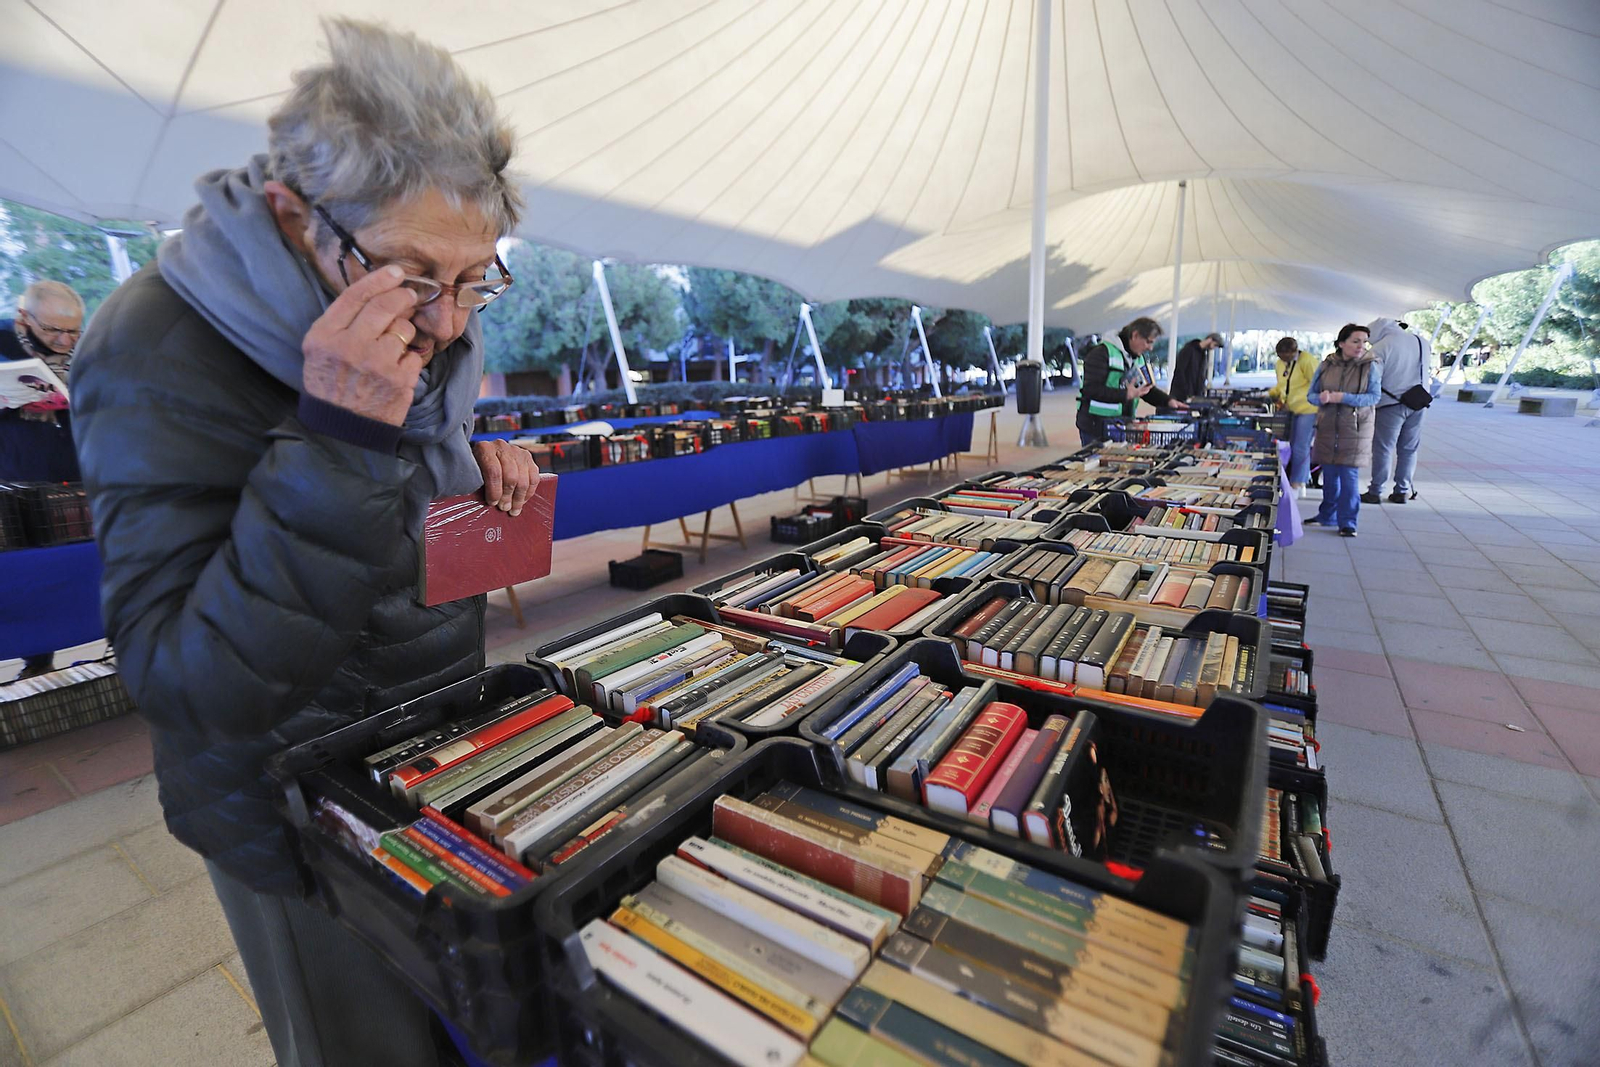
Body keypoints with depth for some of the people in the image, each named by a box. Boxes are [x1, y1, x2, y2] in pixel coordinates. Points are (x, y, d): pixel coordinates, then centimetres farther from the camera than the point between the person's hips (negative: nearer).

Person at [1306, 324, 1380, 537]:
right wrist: (1321, 398, -15)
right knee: (1329, 473, 11)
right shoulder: (1326, 366, 5)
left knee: (1349, 475, -6)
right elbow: (1310, 394, 7)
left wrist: (1343, 397, -21)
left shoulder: (1370, 367, -2)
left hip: (1355, 428, -3)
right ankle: (1327, 516, 25)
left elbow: (1374, 397, -9)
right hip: (1328, 426, 3)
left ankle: (1347, 522, 1)